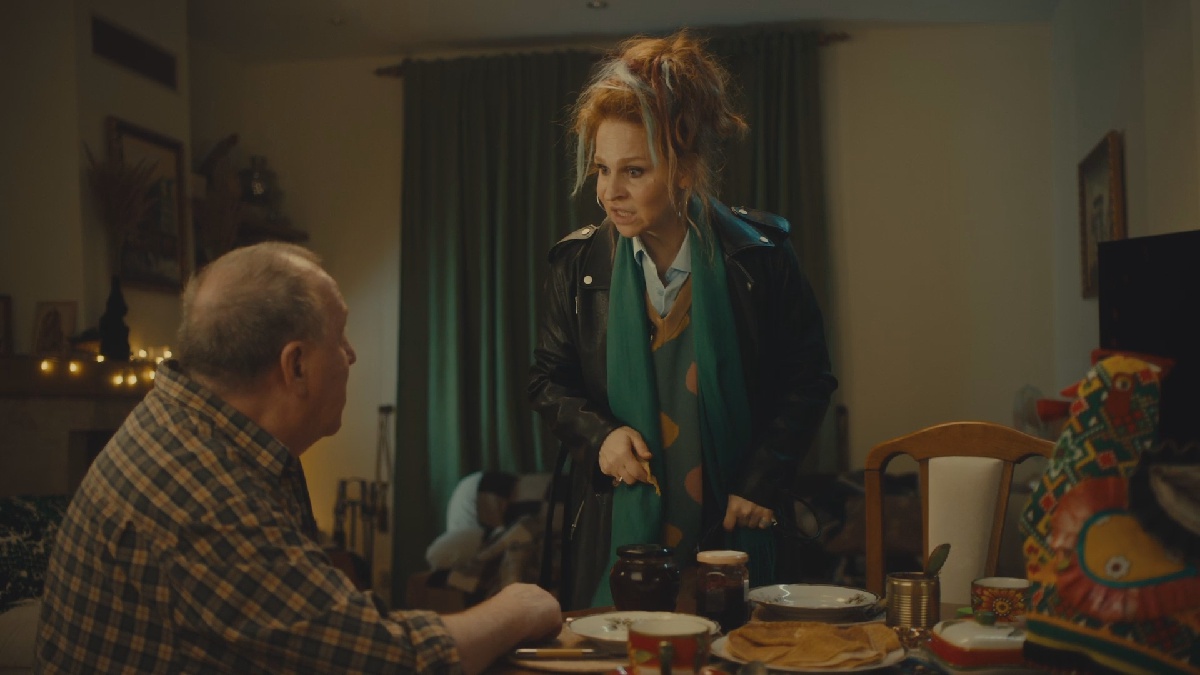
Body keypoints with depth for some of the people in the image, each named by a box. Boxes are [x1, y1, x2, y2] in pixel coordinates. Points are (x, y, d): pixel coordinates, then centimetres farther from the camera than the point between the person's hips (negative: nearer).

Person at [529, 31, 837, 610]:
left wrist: (760, 482, -5)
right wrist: (599, 433, -12)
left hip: (727, 526, -1)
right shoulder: (579, 262, -2)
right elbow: (547, 379, 7)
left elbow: (808, 379, 1)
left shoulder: (760, 256, -6)